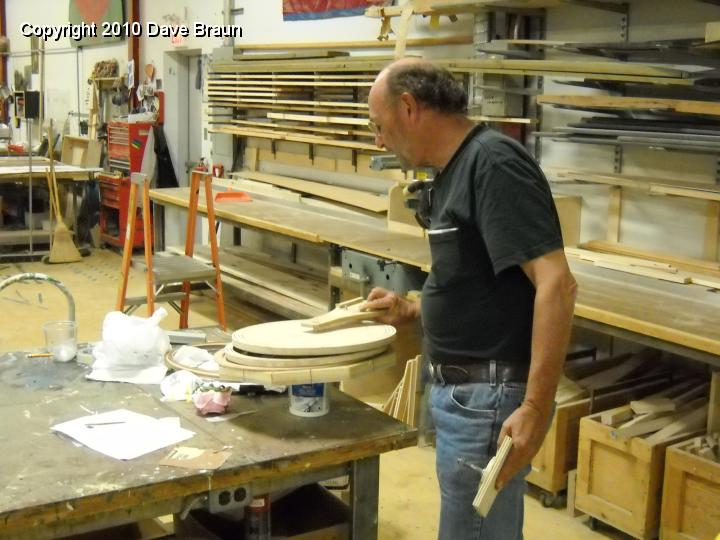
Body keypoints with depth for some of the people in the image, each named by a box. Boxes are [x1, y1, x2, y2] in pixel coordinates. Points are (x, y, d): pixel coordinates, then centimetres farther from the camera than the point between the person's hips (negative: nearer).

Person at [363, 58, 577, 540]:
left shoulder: (493, 162, -18)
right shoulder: (453, 172, 11)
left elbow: (556, 284, -25)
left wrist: (536, 409, -28)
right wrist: (412, 311, 10)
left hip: (489, 396, -10)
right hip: (463, 389, 10)